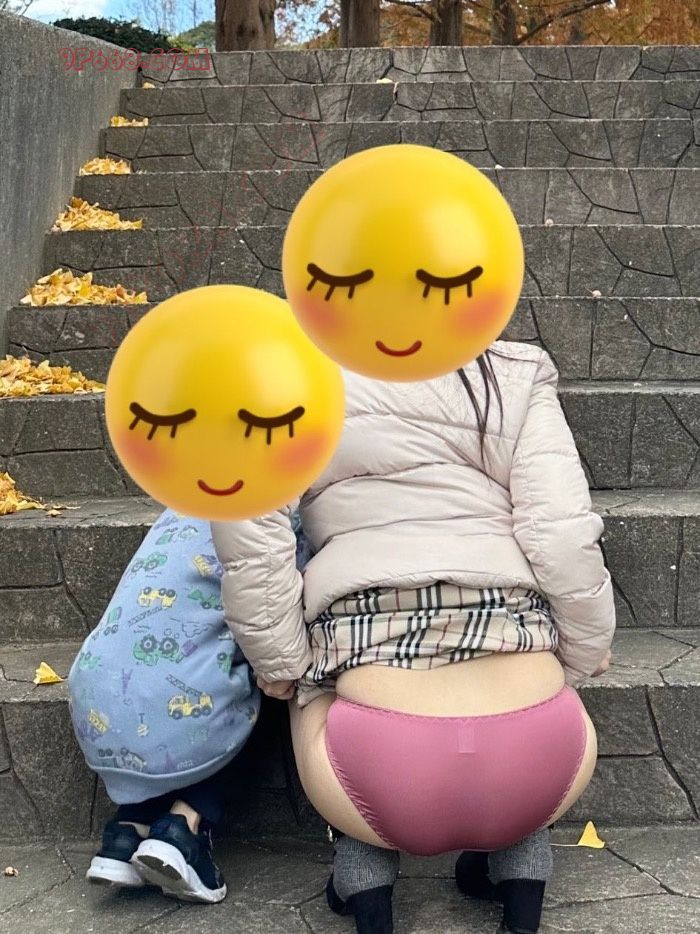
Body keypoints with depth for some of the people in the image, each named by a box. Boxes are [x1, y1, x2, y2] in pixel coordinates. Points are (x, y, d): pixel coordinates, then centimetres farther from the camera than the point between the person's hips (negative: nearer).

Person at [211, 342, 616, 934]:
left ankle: (365, 881, 20)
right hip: (543, 771, 2)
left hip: (381, 778, -1)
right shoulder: (516, 379, 7)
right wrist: (585, 656, 14)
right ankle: (518, 863, 23)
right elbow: (564, 538, -3)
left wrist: (280, 665, 4)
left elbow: (247, 527, -9)